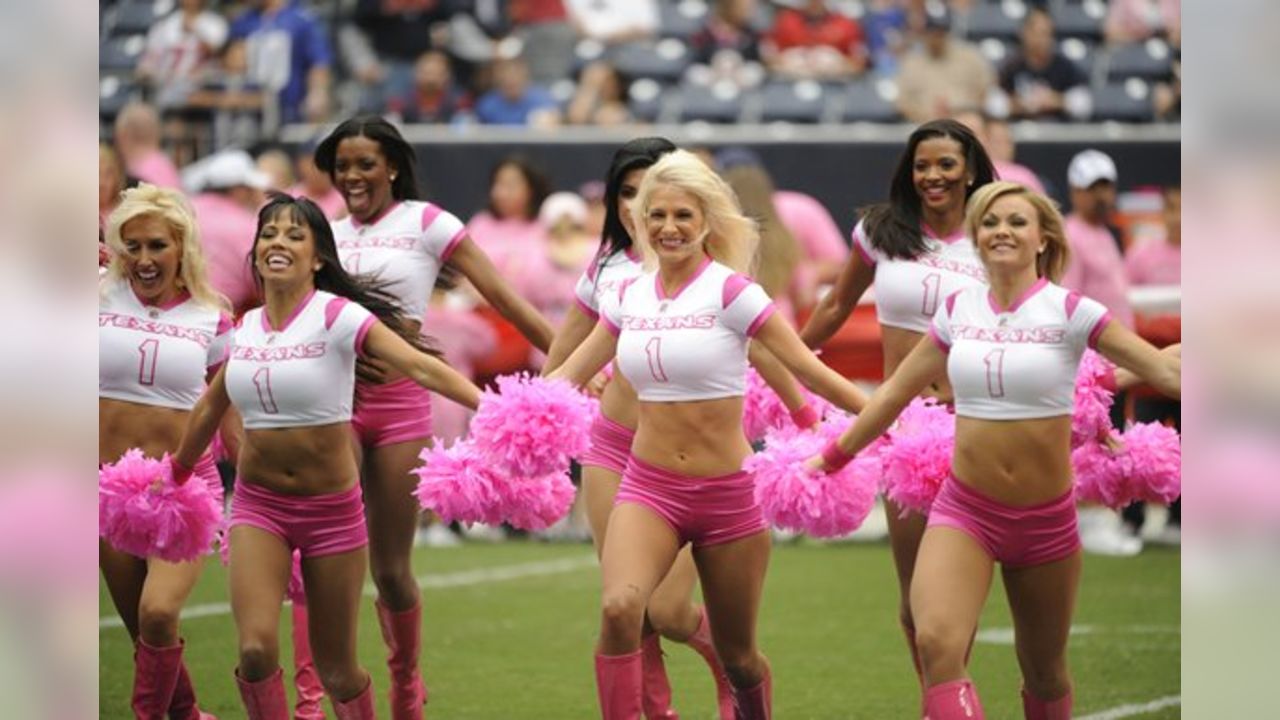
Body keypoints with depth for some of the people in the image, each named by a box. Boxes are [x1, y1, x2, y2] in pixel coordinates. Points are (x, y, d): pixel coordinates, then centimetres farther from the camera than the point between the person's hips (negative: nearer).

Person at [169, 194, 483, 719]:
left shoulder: (337, 316, -12)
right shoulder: (246, 327, 3)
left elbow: (418, 365, -25)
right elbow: (210, 409, 20)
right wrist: (176, 472, 32)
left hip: (332, 508, -3)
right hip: (258, 504, 3)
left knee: (337, 669, 6)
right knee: (256, 648, -18)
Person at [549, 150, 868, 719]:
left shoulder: (730, 291, -9)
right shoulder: (627, 297, 5)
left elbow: (809, 371, -9)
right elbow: (566, 378, 16)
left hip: (726, 494, -3)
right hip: (648, 486, 3)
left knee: (737, 657, 9)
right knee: (619, 609, -26)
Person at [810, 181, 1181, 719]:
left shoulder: (1069, 311, -8)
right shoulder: (957, 310, 3)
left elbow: (1167, 372, -13)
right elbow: (895, 392, 16)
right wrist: (833, 457, 21)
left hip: (1047, 519, -1)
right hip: (964, 511, 1)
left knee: (1045, 675, 10)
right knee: (937, 645, -25)